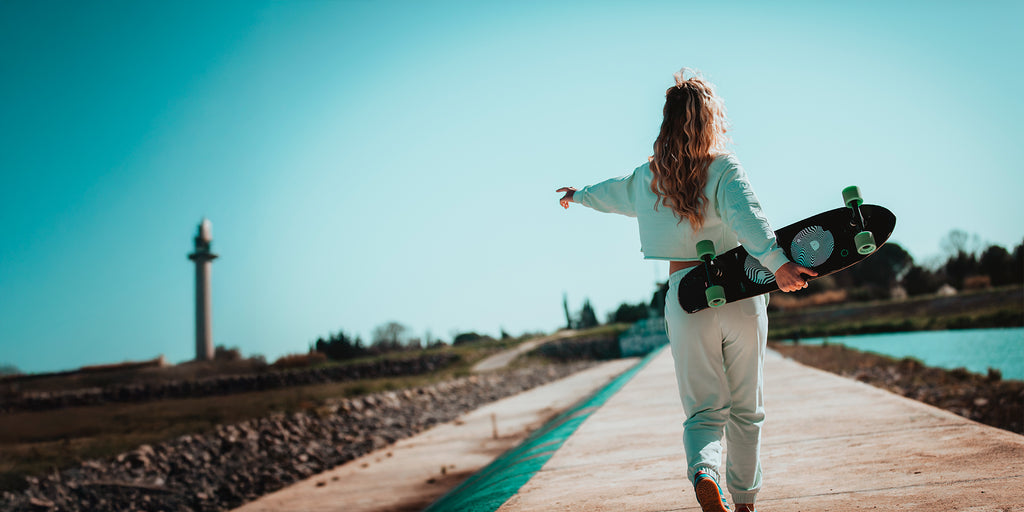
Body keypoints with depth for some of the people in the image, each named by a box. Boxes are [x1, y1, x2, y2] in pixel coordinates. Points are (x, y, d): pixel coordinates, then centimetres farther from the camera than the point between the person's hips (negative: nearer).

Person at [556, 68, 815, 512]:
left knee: (704, 409, 6)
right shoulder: (725, 168, -5)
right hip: (739, 295, -2)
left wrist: (579, 195, 49)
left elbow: (612, 194, 28)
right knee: (746, 409, 14)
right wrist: (776, 262, -38)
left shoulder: (650, 178, 7)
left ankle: (703, 474, -23)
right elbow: (746, 217, -24)